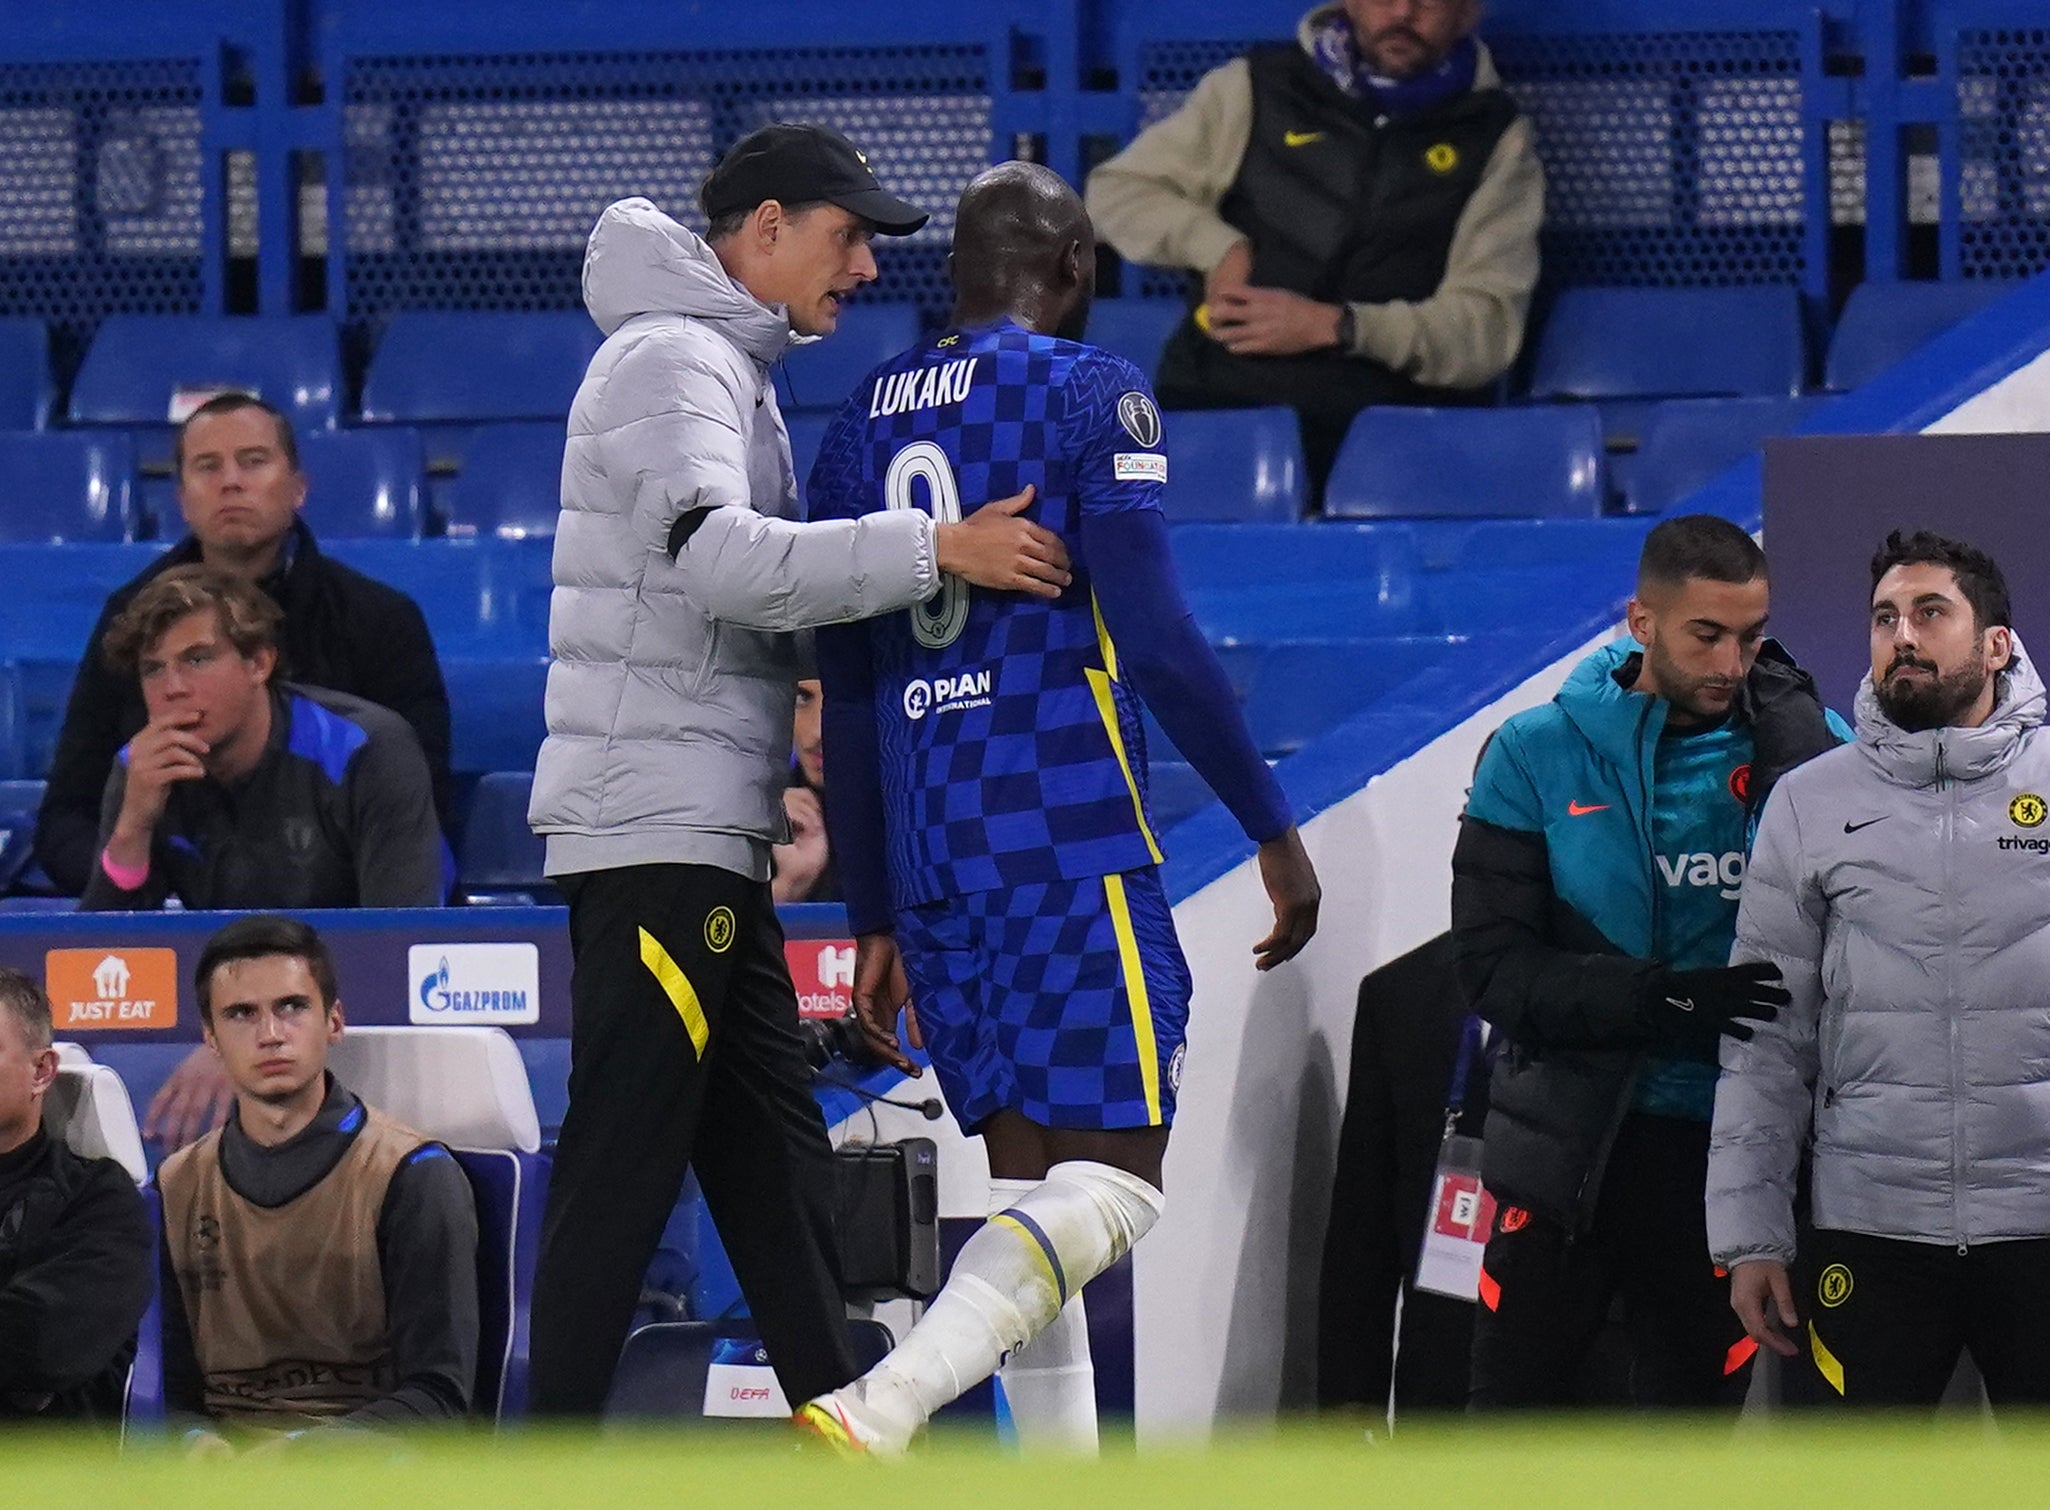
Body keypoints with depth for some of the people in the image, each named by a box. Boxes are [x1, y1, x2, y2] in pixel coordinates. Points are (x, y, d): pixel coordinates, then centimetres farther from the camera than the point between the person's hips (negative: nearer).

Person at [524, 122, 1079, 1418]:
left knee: (774, 1155, 11)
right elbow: (720, 558, -27)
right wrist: (935, 549, -28)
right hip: (655, 825, -11)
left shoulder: (734, 371, 22)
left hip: (709, 840, 11)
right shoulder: (673, 359, -11)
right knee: (624, 1161, -11)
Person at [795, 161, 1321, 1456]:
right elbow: (1158, 639, -12)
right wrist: (1274, 829, -5)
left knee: (1027, 1177, 12)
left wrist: (876, 920, 22)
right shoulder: (1090, 392, -4)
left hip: (932, 855, 7)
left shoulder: (863, 423, 15)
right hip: (1073, 845, -7)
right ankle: (874, 1418, -28)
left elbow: (847, 703, 17)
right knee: (1112, 1181, -9)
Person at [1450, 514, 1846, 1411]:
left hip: (1722, 1154, 1)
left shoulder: (1802, 744, -1)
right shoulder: (1537, 756, -3)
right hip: (1567, 1143, 0)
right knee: (1508, 1415, 7)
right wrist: (1663, 1001, -22)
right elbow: (1493, 967, -10)